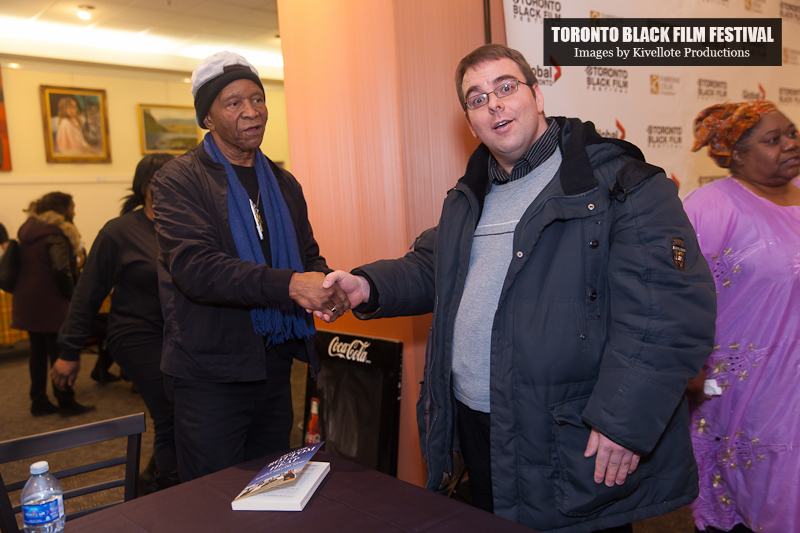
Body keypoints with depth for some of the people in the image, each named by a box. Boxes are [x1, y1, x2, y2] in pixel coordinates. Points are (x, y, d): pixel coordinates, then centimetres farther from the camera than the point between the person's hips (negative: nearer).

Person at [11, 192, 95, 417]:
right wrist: (71, 294, -10)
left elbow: (26, 266, 19)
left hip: (27, 303, 8)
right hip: (50, 304, -8)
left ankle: (39, 402, 19)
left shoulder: (27, 230, 14)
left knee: (38, 352, 13)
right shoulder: (56, 234, -15)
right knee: (59, 353, -1)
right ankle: (66, 403, 6)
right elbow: (62, 270, -23)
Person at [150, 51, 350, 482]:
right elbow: (195, 267, -21)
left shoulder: (284, 184, 14)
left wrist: (327, 287, -10)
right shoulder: (178, 181, -7)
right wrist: (289, 284, -32)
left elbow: (308, 254, 14)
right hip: (211, 371, -5)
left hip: (275, 366, 6)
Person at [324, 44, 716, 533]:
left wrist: (624, 421, -24)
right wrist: (370, 286, 1)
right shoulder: (469, 198, 13)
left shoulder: (618, 182, -13)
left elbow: (673, 304, -20)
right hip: (476, 432, 7)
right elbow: (428, 268, 22)